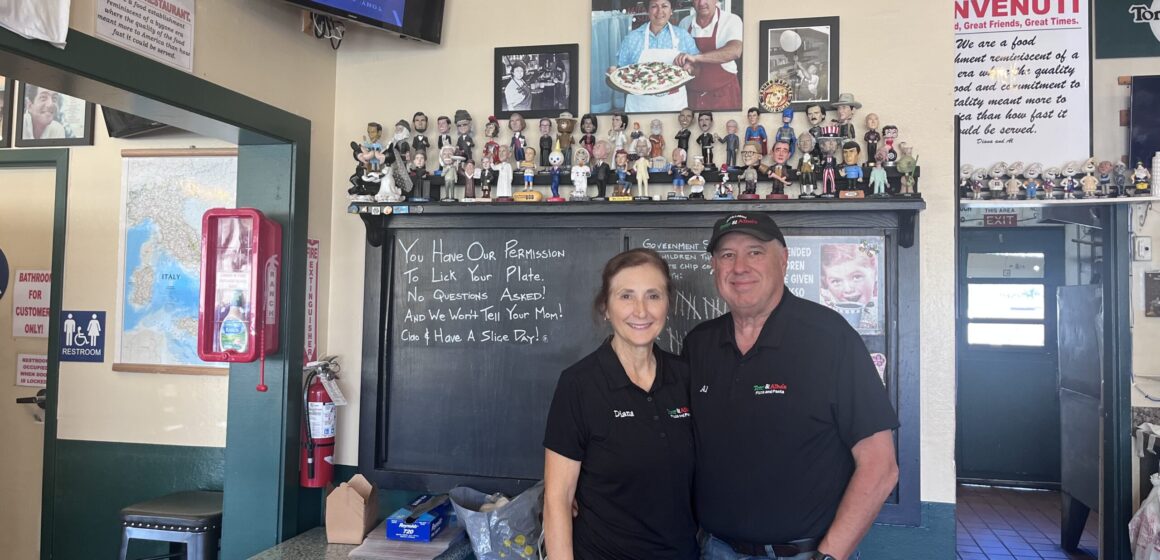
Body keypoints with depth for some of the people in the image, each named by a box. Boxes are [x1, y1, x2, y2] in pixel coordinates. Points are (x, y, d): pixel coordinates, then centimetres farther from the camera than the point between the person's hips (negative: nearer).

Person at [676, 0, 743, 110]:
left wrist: (696, 57, -38)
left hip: (723, 95, -3)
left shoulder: (731, 20, -10)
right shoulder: (685, 23, 4)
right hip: (692, 95, 4)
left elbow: (735, 51, -29)